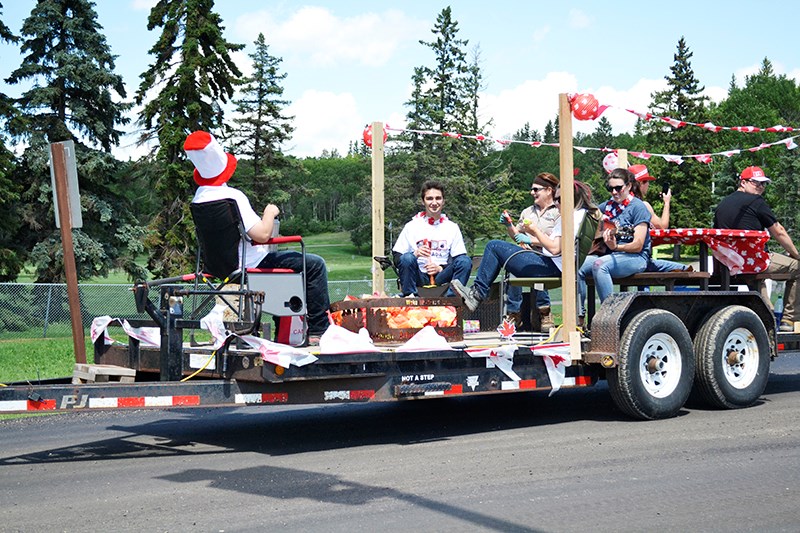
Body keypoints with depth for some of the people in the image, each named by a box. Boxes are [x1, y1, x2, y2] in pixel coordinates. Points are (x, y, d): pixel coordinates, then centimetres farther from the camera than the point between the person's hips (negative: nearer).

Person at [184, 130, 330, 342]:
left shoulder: (199, 198, 1)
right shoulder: (232, 196, -26)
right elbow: (262, 234, -29)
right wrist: (270, 212, -11)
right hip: (250, 265, -9)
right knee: (315, 265, -4)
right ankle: (318, 331, -3)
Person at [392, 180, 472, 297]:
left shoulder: (452, 227, 12)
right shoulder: (412, 226, 8)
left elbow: (460, 259, 6)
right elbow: (396, 259, 2)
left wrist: (440, 268, -13)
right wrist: (415, 254, -18)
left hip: (441, 277, 1)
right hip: (419, 278, -1)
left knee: (466, 261, -23)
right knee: (407, 258, -31)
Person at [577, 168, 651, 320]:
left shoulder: (638, 207, -5)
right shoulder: (607, 206, 14)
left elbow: (638, 246, -13)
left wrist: (615, 247, -29)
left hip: (635, 258, -7)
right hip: (609, 255, 7)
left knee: (599, 265, -35)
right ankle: (579, 316, -15)